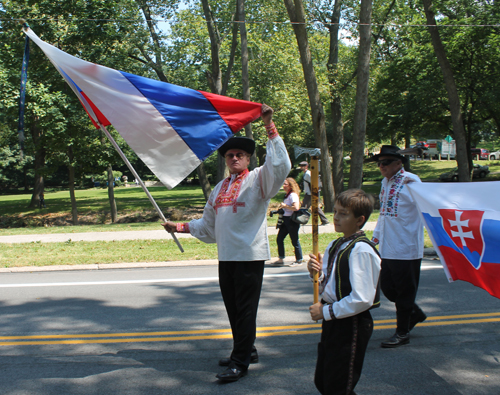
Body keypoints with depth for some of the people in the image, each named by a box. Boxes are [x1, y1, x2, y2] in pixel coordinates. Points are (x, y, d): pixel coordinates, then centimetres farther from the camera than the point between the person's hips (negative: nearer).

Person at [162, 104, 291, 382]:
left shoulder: (258, 180, -2)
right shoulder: (220, 188, 18)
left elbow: (281, 166, -23)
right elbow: (208, 224, 26)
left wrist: (270, 126, -26)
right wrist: (180, 227, 16)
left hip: (250, 255, -7)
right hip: (226, 255, 7)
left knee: (245, 309, -2)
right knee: (233, 307, 14)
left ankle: (241, 362, 6)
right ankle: (247, 350, 31)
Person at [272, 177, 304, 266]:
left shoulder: (293, 195, -16)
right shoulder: (286, 195, 14)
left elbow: (296, 207, -28)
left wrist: (285, 206, -18)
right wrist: (281, 209, 13)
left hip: (292, 221, -10)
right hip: (285, 220, 10)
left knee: (295, 241, 0)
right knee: (279, 239, 7)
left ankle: (299, 260, 13)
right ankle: (281, 259, 16)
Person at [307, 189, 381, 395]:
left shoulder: (361, 250, -20)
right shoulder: (334, 246, 8)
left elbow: (362, 299, -26)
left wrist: (326, 311, -18)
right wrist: (317, 274, -5)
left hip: (351, 325, -9)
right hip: (333, 322, 9)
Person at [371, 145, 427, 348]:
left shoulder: (410, 181, -13)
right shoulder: (385, 182, 13)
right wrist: (377, 235, 20)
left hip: (406, 248, -8)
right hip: (387, 248, 8)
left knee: (404, 290, 3)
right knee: (387, 287, 14)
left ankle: (402, 332, 18)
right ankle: (415, 314, 37)